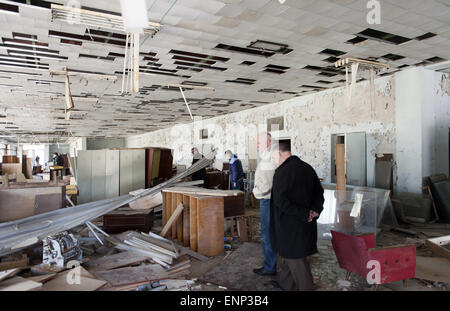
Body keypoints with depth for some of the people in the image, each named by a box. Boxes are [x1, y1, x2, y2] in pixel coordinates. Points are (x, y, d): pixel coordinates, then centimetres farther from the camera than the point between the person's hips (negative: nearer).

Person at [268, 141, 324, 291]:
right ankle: (285, 283, 38)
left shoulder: (281, 172, -20)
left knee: (295, 258, 8)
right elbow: (319, 191, 10)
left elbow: (280, 200, -24)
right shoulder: (307, 168, 4)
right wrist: (315, 210, 1)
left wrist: (303, 214, -18)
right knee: (291, 254, 22)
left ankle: (305, 286, 21)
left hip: (289, 223, -8)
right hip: (306, 223, 8)